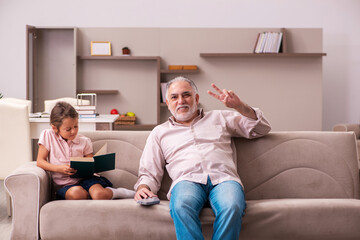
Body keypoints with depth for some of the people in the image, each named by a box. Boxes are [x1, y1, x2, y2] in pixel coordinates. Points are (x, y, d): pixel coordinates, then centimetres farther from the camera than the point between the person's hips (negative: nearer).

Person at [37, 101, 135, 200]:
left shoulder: (84, 141, 6)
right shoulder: (48, 136, 1)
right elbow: (40, 161, 0)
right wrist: (59, 168, -16)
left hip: (84, 178, 1)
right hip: (64, 184, -1)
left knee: (99, 195, -33)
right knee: (76, 193, -39)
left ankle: (113, 192, -1)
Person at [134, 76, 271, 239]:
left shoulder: (219, 117, 28)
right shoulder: (160, 132, 28)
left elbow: (261, 129, 26)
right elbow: (149, 173, 23)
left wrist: (239, 106, 11)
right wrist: (143, 188, -1)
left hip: (223, 179, 1)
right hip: (187, 180, 0)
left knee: (232, 207, -36)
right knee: (181, 207, -38)